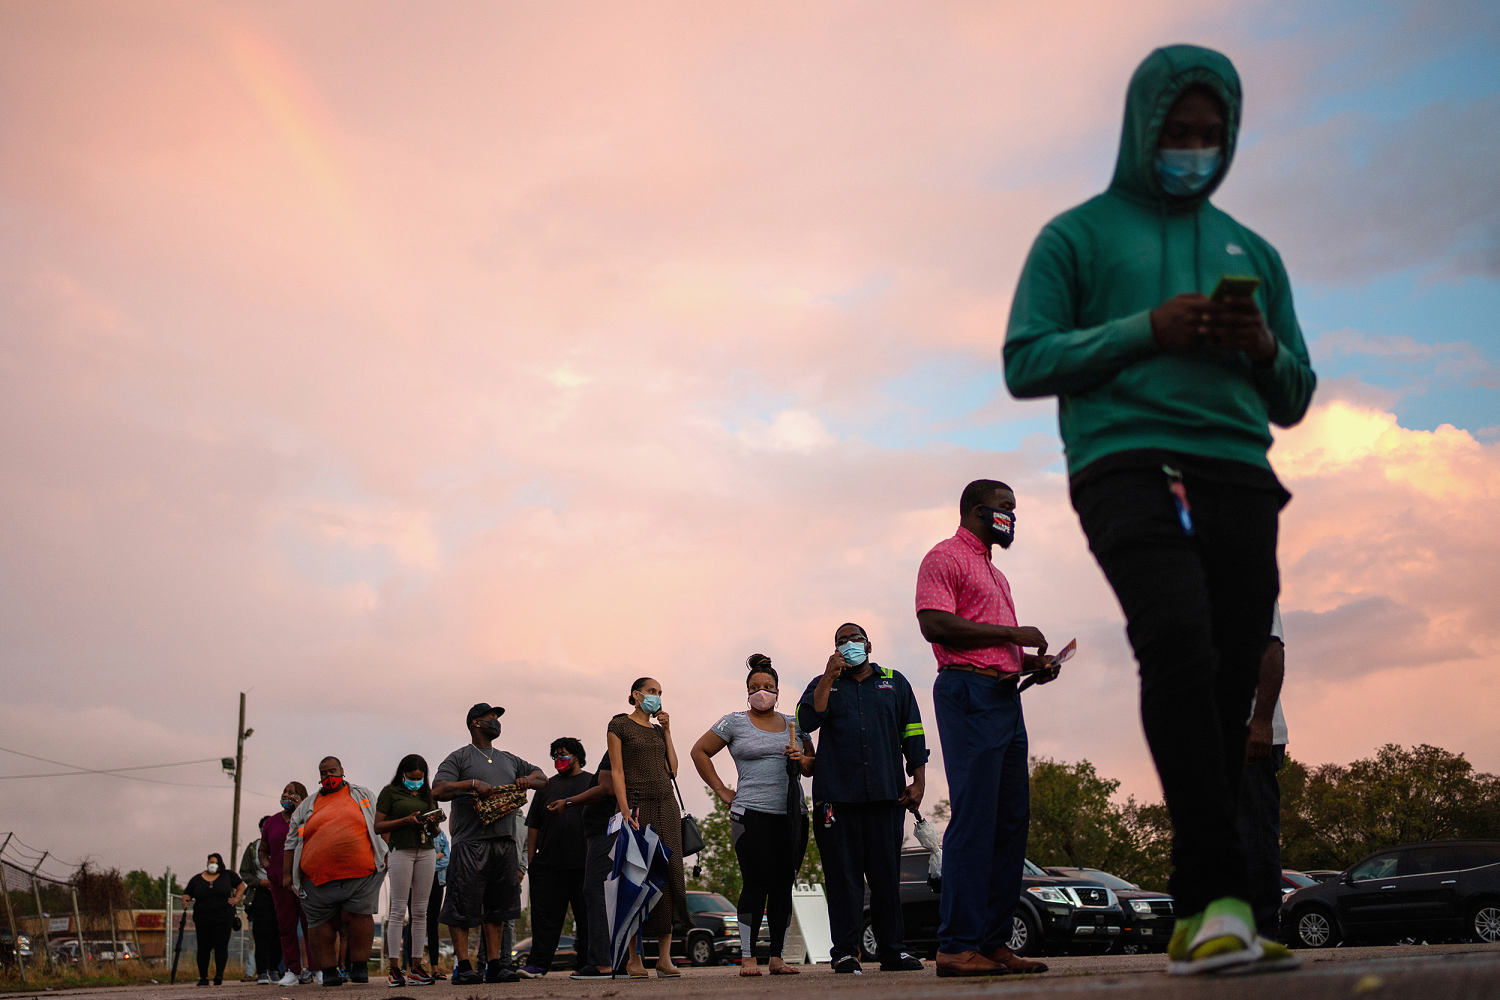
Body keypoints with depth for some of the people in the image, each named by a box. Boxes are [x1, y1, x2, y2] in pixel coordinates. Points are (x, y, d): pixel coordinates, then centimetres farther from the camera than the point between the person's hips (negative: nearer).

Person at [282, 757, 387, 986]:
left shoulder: (363, 795, 15)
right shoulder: (307, 806, 18)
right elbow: (293, 840, 17)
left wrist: (386, 854, 4)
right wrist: (287, 873, 10)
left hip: (360, 871, -2)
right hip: (319, 874, 2)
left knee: (358, 916, -9)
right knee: (322, 923, 0)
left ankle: (360, 967, 2)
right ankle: (329, 970, 8)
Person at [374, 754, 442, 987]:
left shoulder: (428, 794, 19)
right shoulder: (390, 792, 4)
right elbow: (378, 827, -2)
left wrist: (434, 823, 0)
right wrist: (406, 820, -14)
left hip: (426, 852, 5)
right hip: (401, 851, -5)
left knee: (420, 911, 3)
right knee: (398, 910, -6)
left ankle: (416, 966, 4)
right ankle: (394, 967, -4)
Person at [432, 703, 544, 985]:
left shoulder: (508, 759, 21)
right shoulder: (459, 758, 3)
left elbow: (541, 776, 29)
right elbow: (438, 791, -8)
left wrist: (527, 780, 7)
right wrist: (472, 784, -16)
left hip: (505, 842, 6)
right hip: (471, 843, -6)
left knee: (496, 907, 8)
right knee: (463, 908, -5)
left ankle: (495, 964, 12)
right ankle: (463, 966, 0)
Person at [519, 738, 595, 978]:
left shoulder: (592, 782, 10)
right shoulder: (547, 786, 16)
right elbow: (533, 825, 15)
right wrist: (530, 859, 7)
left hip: (584, 863, -2)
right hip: (549, 863, 2)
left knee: (587, 914, 3)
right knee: (545, 914, -2)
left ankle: (586, 963, 11)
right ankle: (538, 964, 0)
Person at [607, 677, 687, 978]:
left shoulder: (658, 730, 20)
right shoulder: (620, 725, 3)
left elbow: (672, 770, 11)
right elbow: (616, 772, -4)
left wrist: (667, 732, 10)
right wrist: (625, 813, -14)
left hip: (666, 806, 5)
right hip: (637, 805, -5)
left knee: (669, 875, -3)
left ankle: (664, 958, -2)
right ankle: (633, 957, -2)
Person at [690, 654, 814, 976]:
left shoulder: (794, 725, 16)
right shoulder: (735, 723, 5)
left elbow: (812, 767, 22)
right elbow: (699, 751, 9)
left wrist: (802, 759, -2)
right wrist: (721, 790, 3)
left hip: (793, 815, 4)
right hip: (751, 814, -4)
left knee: (783, 885, 2)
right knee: (756, 883, -9)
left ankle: (777, 958, 8)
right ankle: (747, 958, -2)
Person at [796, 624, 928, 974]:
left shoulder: (894, 683, 17)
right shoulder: (824, 685, 15)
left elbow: (912, 732, 14)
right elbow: (807, 721, -4)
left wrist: (918, 781, 5)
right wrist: (830, 677, -6)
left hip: (885, 794, 1)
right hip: (837, 795, -1)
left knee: (887, 874, 1)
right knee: (844, 876, -3)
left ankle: (893, 950, 9)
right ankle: (845, 952, 1)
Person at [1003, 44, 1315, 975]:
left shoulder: (1253, 253, 25)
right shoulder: (1078, 235, 14)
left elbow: (1294, 401, 24)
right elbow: (1027, 363, 4)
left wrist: (1264, 347, 1)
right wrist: (1146, 329, -8)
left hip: (1239, 480, 4)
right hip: (1128, 467, -4)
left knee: (1229, 689, -4)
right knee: (1179, 644, -28)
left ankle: (1197, 920, 3)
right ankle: (1224, 893, -28)